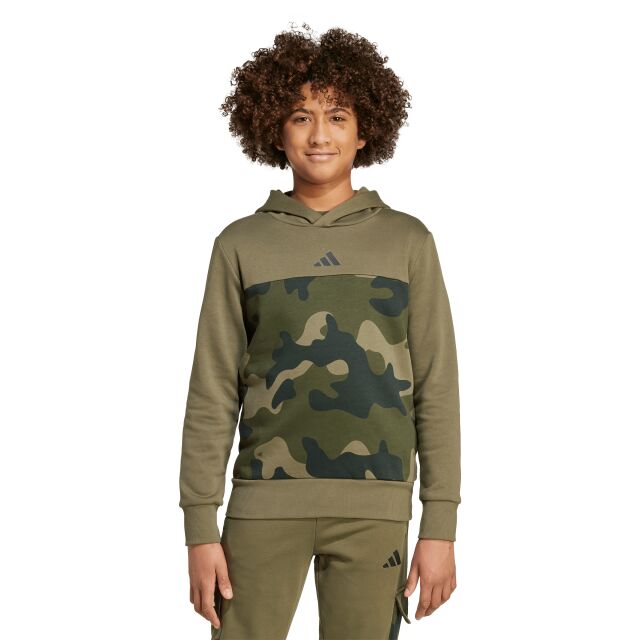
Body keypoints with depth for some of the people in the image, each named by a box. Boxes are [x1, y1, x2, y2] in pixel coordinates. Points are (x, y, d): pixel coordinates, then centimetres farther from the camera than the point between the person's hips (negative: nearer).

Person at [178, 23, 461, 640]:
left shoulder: (407, 241, 7)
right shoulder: (241, 244, 6)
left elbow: (436, 388, 5)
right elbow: (212, 394, 5)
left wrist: (440, 524, 0)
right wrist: (200, 526, 0)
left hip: (374, 507, 0)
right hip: (265, 501, 0)